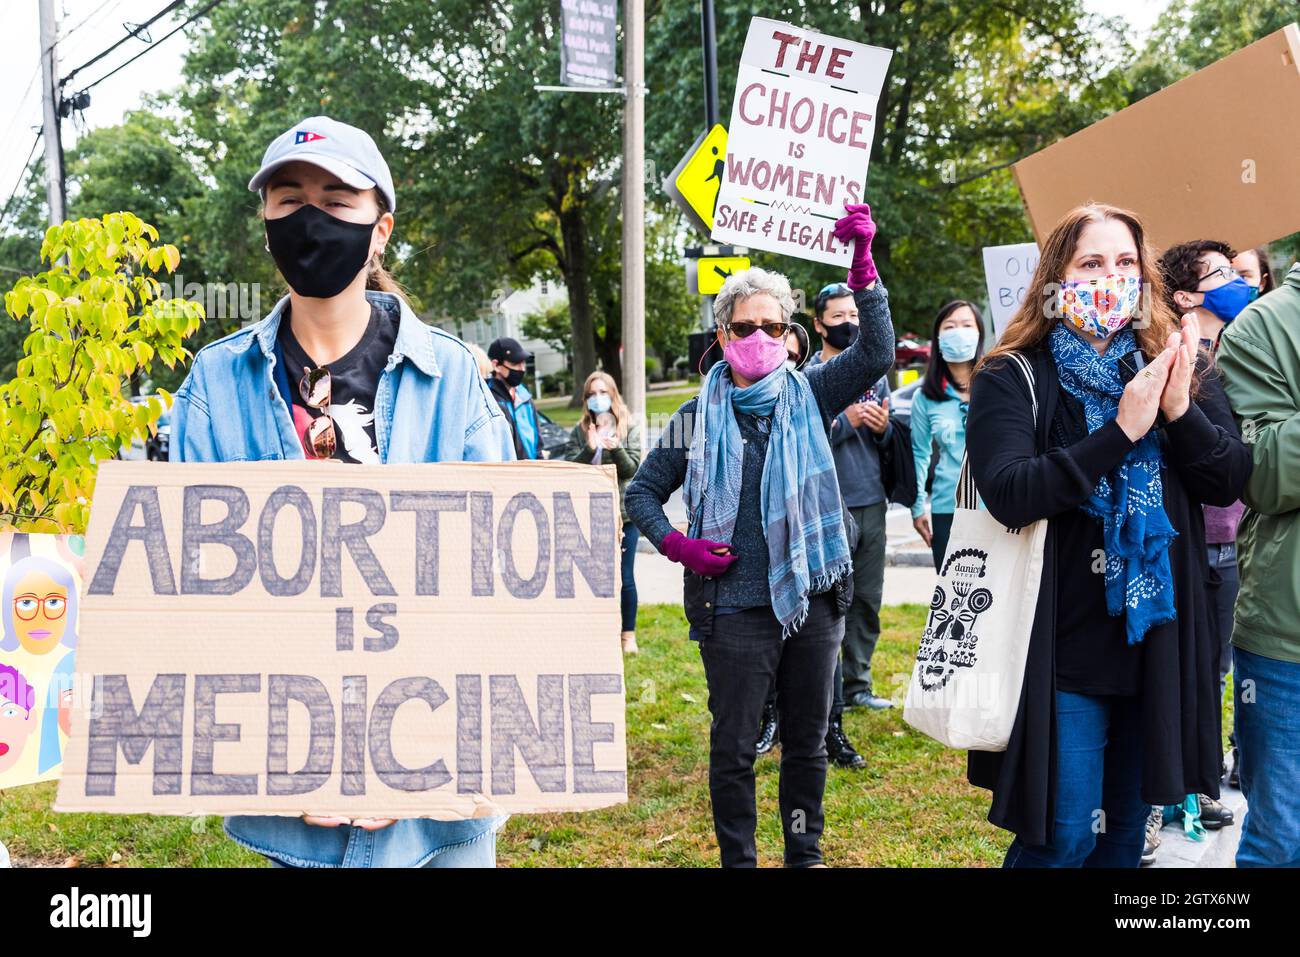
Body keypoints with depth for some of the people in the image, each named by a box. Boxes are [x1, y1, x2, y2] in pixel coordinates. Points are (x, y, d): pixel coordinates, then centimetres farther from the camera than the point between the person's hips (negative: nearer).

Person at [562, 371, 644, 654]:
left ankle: (628, 635, 13)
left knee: (624, 577, 3)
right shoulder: (580, 430, 7)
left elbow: (631, 469, -4)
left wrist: (615, 448, -21)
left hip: (623, 512, -1)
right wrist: (589, 448, -17)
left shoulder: (629, 428, 3)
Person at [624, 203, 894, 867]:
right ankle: (737, 859, 19)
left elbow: (876, 355, -12)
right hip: (735, 607, -2)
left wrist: (863, 264, -23)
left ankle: (806, 855, 28)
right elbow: (642, 492, 9)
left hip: (813, 596, 2)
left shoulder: (809, 396, 3)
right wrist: (676, 545, -9)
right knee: (733, 748, 4)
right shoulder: (699, 417, 2)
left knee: (808, 742, 13)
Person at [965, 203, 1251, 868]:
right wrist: (1122, 430, -23)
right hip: (1063, 651, -4)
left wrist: (1181, 412, -19)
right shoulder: (1012, 380, -5)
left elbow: (1230, 482, -1)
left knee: (1124, 834, 15)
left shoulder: (1178, 369, 8)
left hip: (1157, 646, 4)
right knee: (1064, 837, -2)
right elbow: (1008, 493, -20)